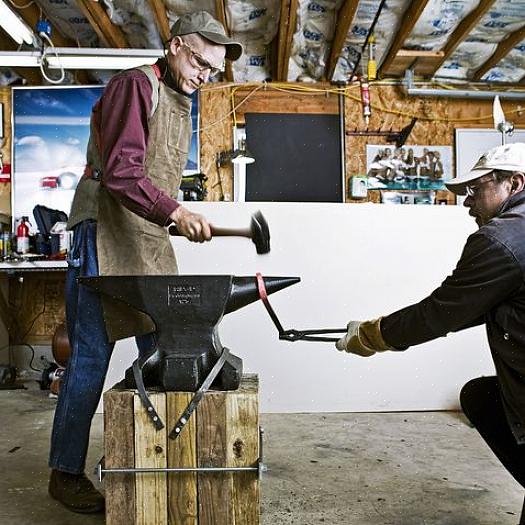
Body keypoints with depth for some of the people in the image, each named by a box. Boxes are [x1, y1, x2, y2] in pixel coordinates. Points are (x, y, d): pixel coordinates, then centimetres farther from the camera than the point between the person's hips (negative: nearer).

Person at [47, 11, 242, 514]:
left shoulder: (178, 101, 19)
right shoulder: (134, 84, -7)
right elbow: (119, 172, -20)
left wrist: (172, 218, 13)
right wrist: (175, 212, -30)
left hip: (150, 241, 9)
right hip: (105, 234, -8)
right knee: (90, 356, -3)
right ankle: (65, 473, 12)